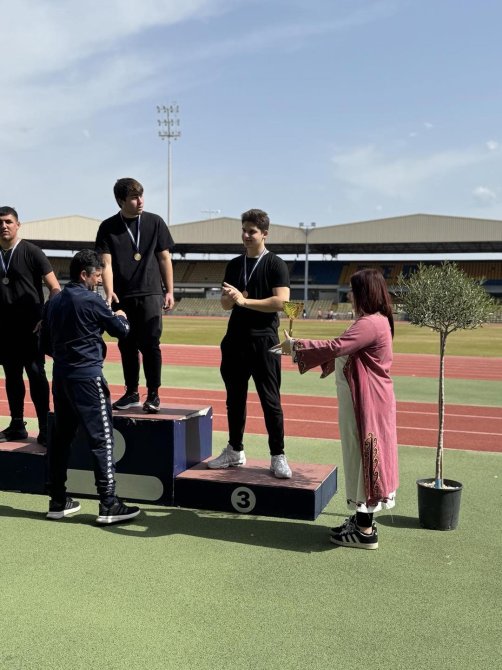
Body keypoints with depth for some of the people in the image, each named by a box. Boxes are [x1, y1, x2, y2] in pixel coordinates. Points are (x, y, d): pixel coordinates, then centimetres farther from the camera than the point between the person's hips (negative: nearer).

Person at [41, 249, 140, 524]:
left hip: (60, 376, 8)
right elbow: (122, 331, -2)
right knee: (102, 439, -3)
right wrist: (121, 316, 19)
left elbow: (45, 343, 14)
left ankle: (58, 501, 20)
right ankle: (108, 505, -3)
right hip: (87, 378, -7)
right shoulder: (92, 301, -11)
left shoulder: (54, 302, 9)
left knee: (60, 437, 13)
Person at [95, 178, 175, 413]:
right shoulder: (108, 227, 2)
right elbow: (106, 263, -4)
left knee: (150, 343, -6)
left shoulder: (154, 222, 2)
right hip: (122, 295, 2)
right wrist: (109, 292, -19)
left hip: (150, 292, -1)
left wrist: (169, 291, 4)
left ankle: (153, 394, 6)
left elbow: (165, 258, 6)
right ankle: (131, 393, 20)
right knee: (127, 345, 8)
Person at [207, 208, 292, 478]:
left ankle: (277, 456, 7)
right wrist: (231, 297, -9)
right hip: (236, 339, 6)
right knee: (235, 398, 12)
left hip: (264, 341, -5)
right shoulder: (234, 265, 13)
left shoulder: (276, 264, -3)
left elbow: (281, 301, -15)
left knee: (270, 400, -2)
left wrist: (244, 300, -15)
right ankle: (235, 451, 24)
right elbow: (226, 304, 15)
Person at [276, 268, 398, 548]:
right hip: (361, 402, 10)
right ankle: (362, 519, 28)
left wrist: (295, 346, -18)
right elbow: (343, 351, 18)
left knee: (361, 456, -3)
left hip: (366, 404, -10)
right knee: (358, 456, 16)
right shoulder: (374, 321, 13)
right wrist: (301, 350, 14)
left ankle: (365, 532, 7)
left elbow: (336, 347, -29)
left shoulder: (371, 323, -20)